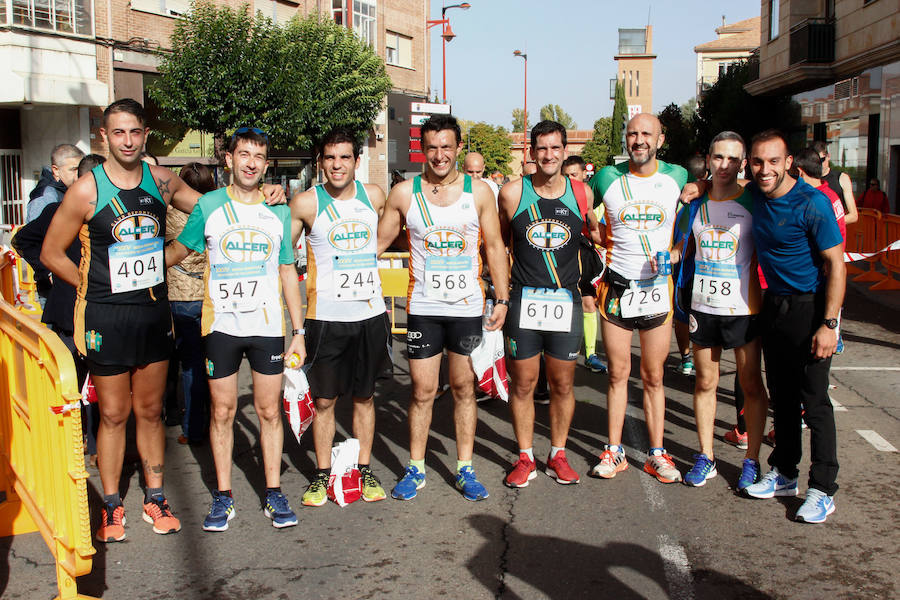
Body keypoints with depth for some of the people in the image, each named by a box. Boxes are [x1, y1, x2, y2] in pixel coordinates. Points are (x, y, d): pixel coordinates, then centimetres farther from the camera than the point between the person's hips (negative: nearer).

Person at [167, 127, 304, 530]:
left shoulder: (278, 210, 7)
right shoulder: (209, 205, 2)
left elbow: (288, 273, 10)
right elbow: (177, 250, 13)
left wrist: (298, 331, 7)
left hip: (268, 326, 1)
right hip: (221, 325, -1)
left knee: (269, 411, 6)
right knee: (222, 411, 5)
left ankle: (274, 493, 17)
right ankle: (223, 496, 17)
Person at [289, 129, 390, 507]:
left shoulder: (373, 196, 2)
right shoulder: (306, 202, -5)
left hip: (370, 313, 2)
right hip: (325, 316, -2)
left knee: (364, 395, 11)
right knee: (323, 399, 4)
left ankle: (365, 470, 24)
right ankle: (322, 474, 19)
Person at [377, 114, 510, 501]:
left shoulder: (478, 191, 2)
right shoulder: (404, 193, 1)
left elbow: (495, 247, 5)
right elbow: (377, 244, 8)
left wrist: (502, 299, -1)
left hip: (467, 306, 0)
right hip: (423, 307, 0)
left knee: (464, 387, 8)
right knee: (422, 390, 4)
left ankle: (465, 468, 19)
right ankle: (416, 468, 18)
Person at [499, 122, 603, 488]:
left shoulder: (582, 194, 2)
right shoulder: (512, 194, -2)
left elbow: (598, 233, 19)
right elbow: (500, 242, 11)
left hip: (566, 300, 1)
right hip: (523, 300, -1)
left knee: (563, 384, 9)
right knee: (522, 383, 5)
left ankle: (557, 455, 25)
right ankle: (525, 458, 19)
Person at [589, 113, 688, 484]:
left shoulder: (678, 178, 1)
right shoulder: (607, 178, 0)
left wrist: (674, 254, 2)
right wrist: (605, 243, 5)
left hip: (658, 289, 0)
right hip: (617, 286, 0)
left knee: (653, 377, 6)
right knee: (618, 373, 6)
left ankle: (656, 454, 17)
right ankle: (614, 451, 16)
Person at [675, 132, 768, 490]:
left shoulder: (753, 204, -4)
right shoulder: (696, 206, 7)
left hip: (743, 307, -3)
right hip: (703, 306, 4)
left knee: (751, 384, 3)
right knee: (705, 383, 9)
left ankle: (751, 461, 15)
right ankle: (705, 457, 19)